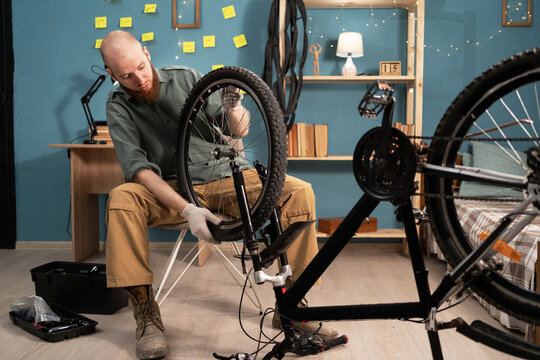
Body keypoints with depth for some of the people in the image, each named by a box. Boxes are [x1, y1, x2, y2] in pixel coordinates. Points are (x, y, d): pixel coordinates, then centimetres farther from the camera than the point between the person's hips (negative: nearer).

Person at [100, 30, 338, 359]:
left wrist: (233, 109, -20)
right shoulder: (119, 107, -2)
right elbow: (137, 168, -17)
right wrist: (187, 209, -32)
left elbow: (238, 132, 5)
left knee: (299, 191, -19)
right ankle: (146, 311, -22)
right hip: (170, 191, -1)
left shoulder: (186, 78, 3)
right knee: (122, 198, -34)